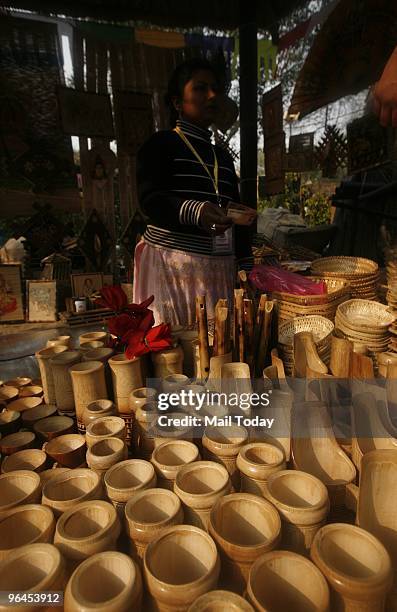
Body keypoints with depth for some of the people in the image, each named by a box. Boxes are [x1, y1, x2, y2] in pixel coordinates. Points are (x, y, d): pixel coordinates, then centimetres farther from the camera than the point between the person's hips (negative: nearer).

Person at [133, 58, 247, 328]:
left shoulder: (223, 156, 21)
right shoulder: (161, 144, 1)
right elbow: (151, 201, -13)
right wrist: (195, 211, -29)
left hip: (219, 267, 6)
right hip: (172, 264, -5)